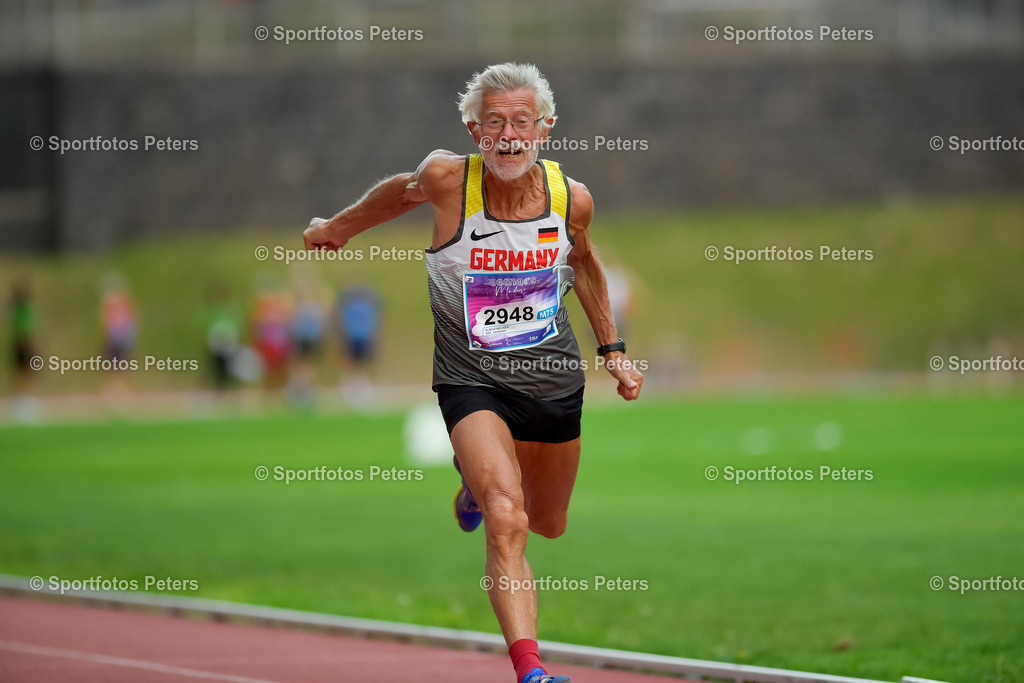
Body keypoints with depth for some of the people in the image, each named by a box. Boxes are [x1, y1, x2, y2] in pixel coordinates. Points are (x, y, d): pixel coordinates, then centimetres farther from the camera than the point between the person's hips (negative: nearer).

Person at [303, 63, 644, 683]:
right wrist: (340, 226, 23)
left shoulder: (571, 198, -10)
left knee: (549, 525, 22)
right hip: (473, 382, -4)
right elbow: (404, 191, 7)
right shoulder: (446, 179, -19)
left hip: (555, 379, 4)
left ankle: (479, 479, 55)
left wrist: (613, 351, 18)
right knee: (507, 523, -26)